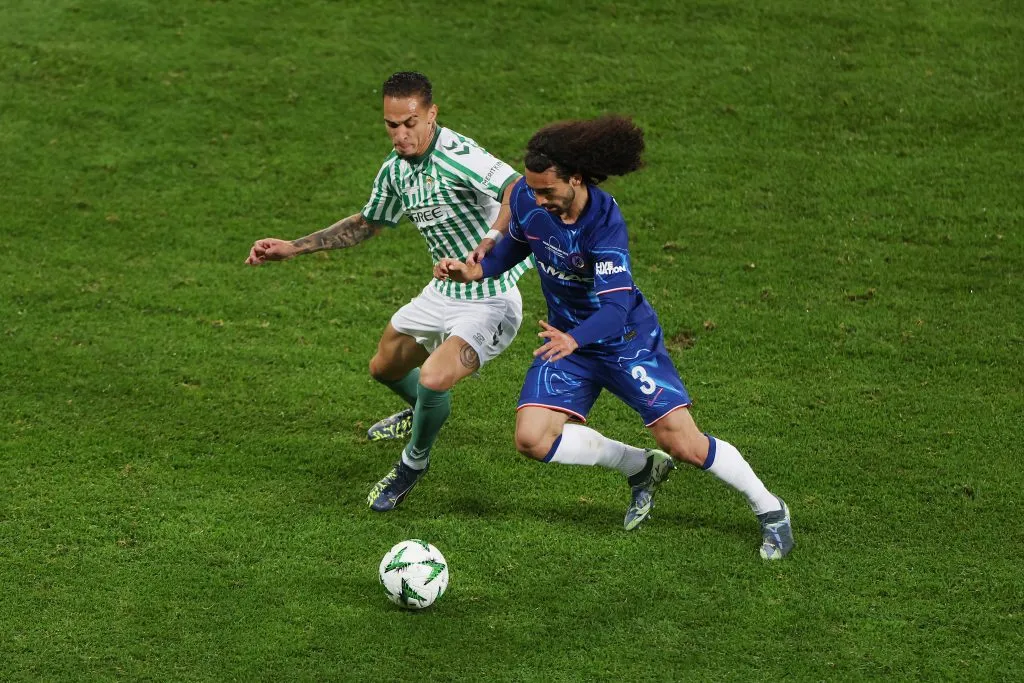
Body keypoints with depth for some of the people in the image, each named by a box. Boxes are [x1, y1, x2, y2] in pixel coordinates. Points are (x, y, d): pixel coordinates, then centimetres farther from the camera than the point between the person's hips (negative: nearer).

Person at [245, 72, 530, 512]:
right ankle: (422, 414, 60)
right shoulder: (395, 169, 2)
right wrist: (292, 248, 16)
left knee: (433, 378, -28)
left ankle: (414, 463, 3)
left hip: (490, 302, -9)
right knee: (385, 368, 24)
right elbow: (366, 224, 20)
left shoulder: (455, 153, -26)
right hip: (443, 294, 9)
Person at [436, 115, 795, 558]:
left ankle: (770, 510, 16)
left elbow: (616, 307, -37)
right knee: (532, 438, -12)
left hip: (626, 336, -5)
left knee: (682, 443, -9)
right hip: (567, 337, 6)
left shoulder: (604, 222, -30)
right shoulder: (525, 197, -14)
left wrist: (573, 339, -55)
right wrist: (476, 270, -7)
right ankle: (640, 468, 11)